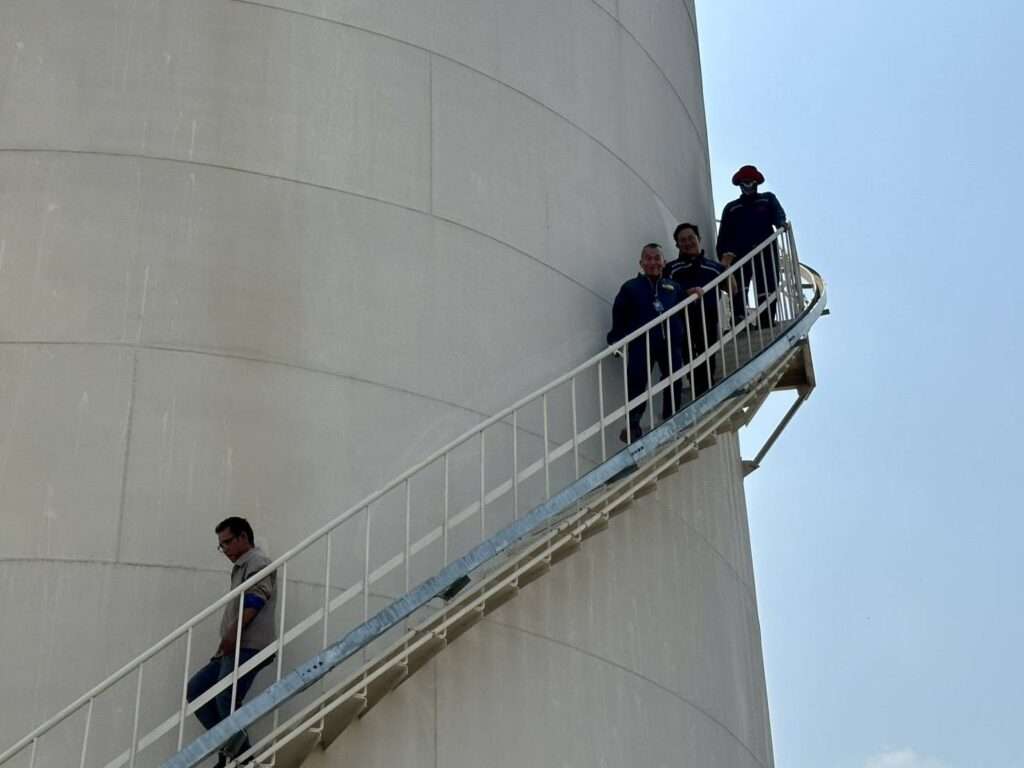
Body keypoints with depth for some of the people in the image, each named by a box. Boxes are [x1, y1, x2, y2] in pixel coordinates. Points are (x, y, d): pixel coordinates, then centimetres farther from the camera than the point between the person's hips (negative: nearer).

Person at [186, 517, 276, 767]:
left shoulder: (257, 561, -1)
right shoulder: (242, 567, 29)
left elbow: (255, 600, -16)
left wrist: (232, 634, -22)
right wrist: (227, 642, 15)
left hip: (248, 646, -10)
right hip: (233, 648, 10)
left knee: (226, 700, -17)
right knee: (195, 689, 4)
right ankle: (231, 745, 1)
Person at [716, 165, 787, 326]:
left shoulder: (768, 199, 21)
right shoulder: (731, 208, 22)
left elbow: (778, 214, 1)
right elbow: (724, 236, 14)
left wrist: (781, 223, -24)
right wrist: (723, 256, -1)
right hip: (740, 254, 0)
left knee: (767, 289, -6)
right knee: (738, 292, -15)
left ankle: (766, 323, -3)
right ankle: (739, 323, -22)